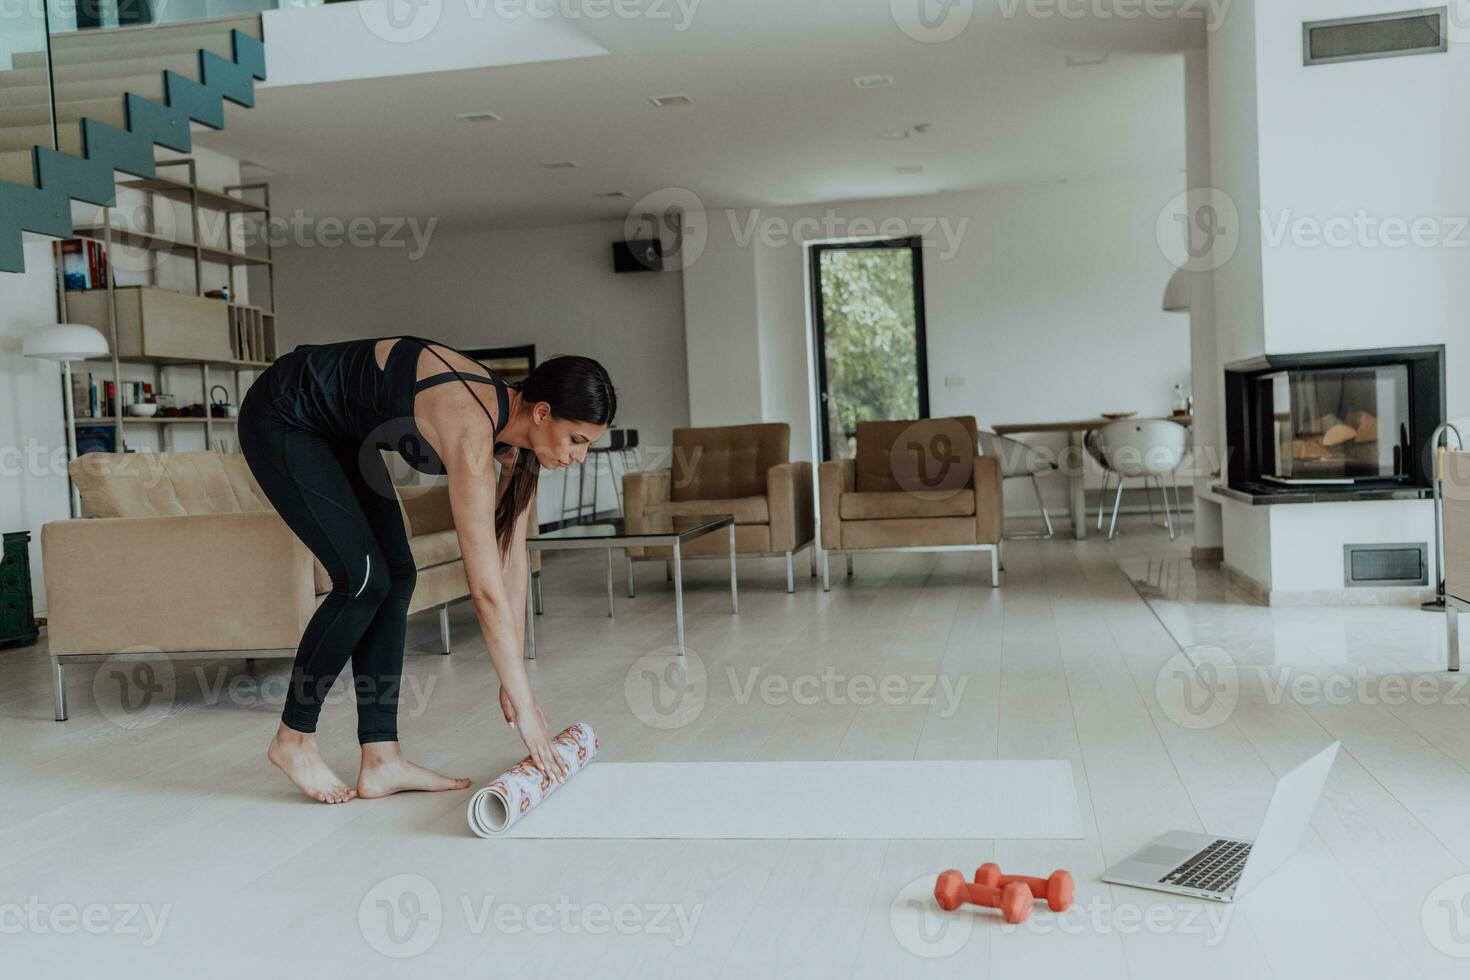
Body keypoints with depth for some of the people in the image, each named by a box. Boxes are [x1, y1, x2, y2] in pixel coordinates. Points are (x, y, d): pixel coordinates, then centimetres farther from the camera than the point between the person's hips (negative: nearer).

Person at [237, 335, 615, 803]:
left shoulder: (513, 425, -10)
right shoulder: (472, 429, -35)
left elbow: (512, 560, -5)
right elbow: (486, 589, -35)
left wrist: (514, 681, -4)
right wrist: (524, 704, -29)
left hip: (338, 430, 9)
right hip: (281, 418, -9)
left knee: (397, 577, 0)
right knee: (363, 579, -14)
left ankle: (381, 762, 3)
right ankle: (293, 738, 6)